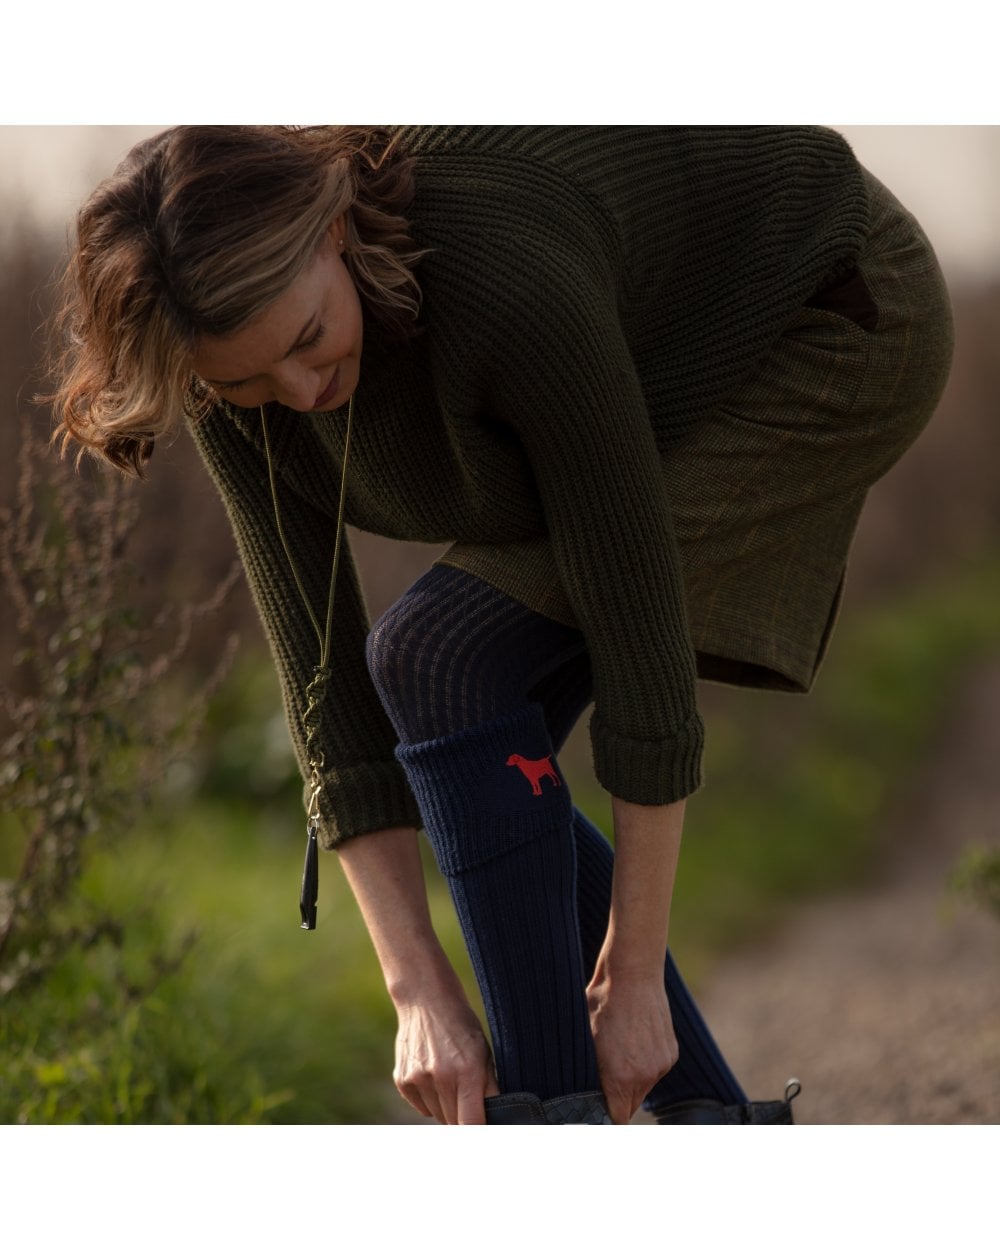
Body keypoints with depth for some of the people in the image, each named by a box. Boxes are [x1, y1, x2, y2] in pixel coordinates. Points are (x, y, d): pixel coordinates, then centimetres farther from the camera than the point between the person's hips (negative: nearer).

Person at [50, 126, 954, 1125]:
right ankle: (715, 1129, 7)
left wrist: (634, 974, -26)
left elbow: (637, 616, -32)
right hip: (673, 366, 7)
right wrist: (418, 988, -20)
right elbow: (322, 670, -14)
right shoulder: (240, 348, -18)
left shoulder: (506, 282, -39)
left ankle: (559, 1118, -15)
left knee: (444, 662, -22)